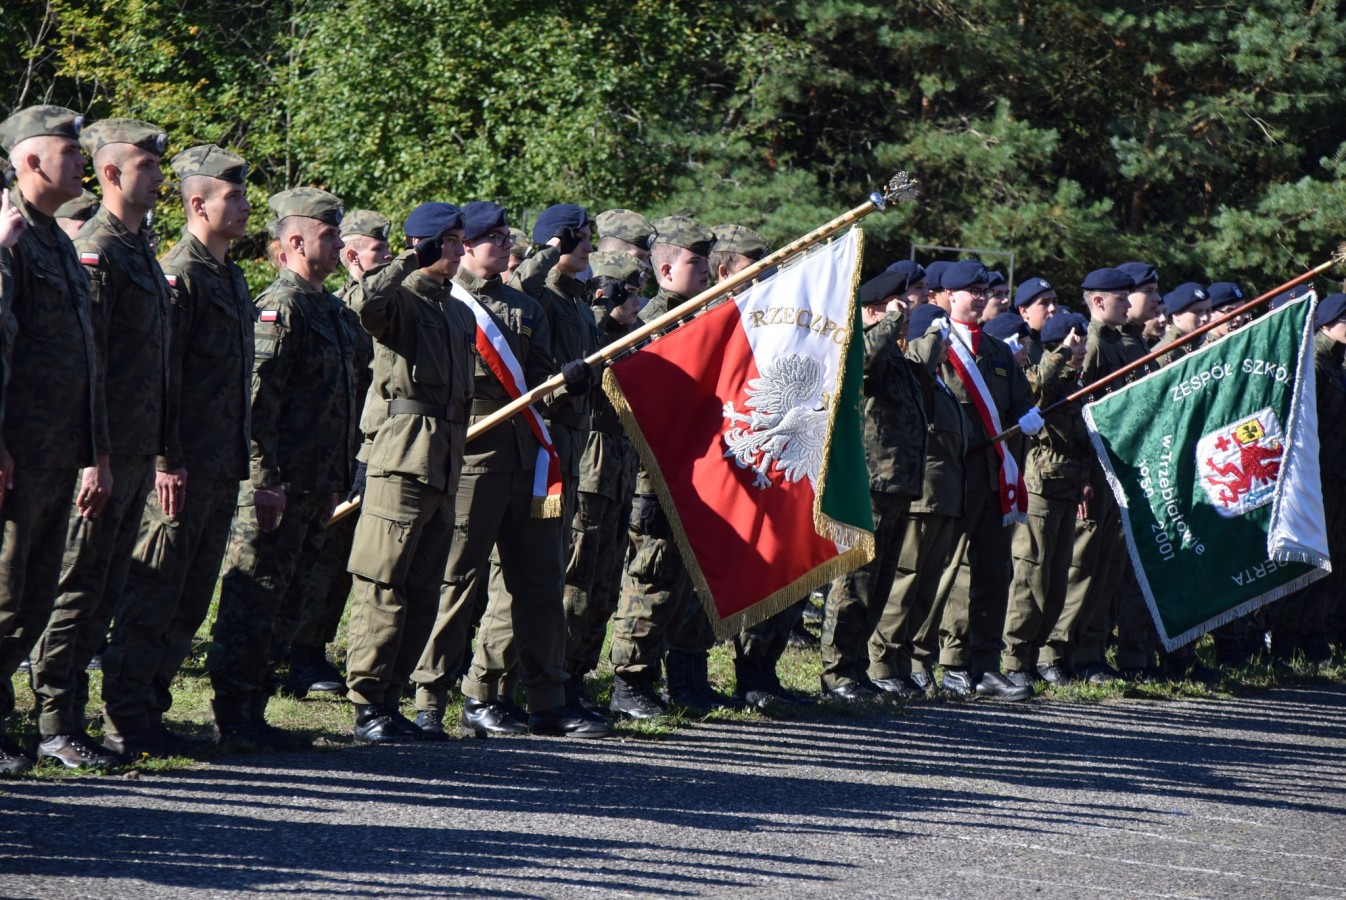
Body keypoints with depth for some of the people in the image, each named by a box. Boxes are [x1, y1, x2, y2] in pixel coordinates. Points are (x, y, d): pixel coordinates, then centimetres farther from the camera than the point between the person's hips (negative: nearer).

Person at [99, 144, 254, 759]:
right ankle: (124, 724, -1)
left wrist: (239, 461, 20)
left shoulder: (231, 277, 17)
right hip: (182, 471, -9)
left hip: (222, 471, 9)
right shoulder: (179, 276, -12)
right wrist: (168, 462, -20)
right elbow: (157, 378, -17)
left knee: (190, 601, 12)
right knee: (152, 598, -5)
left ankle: (148, 712, 18)